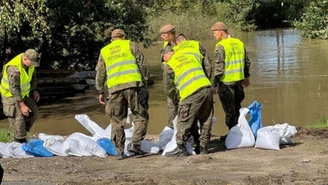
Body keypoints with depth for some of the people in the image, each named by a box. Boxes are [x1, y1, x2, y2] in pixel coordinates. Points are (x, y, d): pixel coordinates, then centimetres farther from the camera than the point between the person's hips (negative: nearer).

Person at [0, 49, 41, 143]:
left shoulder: (29, 62, -11)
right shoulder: (14, 68, -35)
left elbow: (32, 75, 11)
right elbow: (14, 89, -33)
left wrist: (34, 90, 4)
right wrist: (22, 105, -32)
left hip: (23, 93, 8)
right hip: (11, 95, -8)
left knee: (33, 112, 9)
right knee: (18, 118, -13)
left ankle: (21, 134, 23)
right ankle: (20, 141, -2)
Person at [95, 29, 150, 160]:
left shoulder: (104, 51, 21)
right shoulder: (130, 45, 13)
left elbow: (100, 74, 18)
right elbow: (142, 64, 6)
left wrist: (101, 91, 23)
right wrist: (145, 82, 12)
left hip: (115, 88, 3)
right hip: (133, 85, -3)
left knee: (117, 121, 9)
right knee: (141, 115, 7)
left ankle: (119, 150, 8)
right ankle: (136, 144, -5)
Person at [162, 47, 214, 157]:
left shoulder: (170, 65, 7)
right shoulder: (191, 56, 23)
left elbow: (170, 88, 13)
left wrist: (175, 98, 33)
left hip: (191, 94, -6)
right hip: (207, 89, 6)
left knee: (184, 122, 4)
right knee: (206, 121, 15)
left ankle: (180, 148, 7)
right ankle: (203, 147, 21)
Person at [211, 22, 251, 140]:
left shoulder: (221, 46, -13)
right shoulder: (239, 43, 8)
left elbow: (219, 67, -16)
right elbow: (247, 62, 15)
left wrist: (215, 84, -11)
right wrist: (246, 77, 26)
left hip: (226, 81, -7)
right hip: (239, 80, 7)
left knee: (229, 109, 2)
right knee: (237, 107, 18)